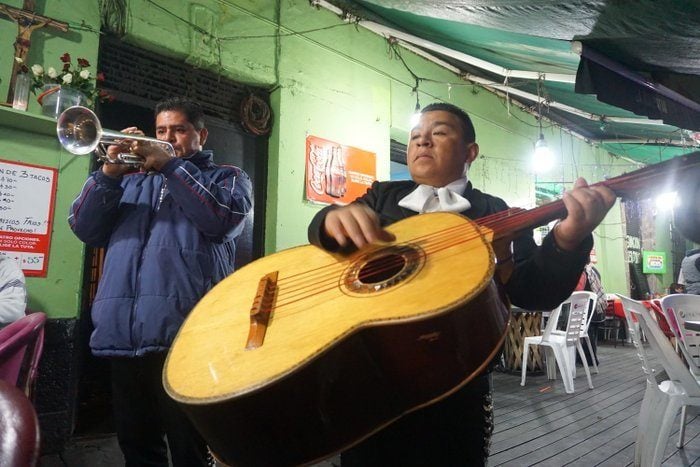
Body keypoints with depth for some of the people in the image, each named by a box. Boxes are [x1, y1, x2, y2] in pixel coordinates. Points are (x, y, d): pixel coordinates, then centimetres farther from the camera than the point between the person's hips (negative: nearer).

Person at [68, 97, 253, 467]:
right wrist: (108, 174, -1)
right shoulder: (133, 179, 24)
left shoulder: (226, 177, 13)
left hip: (184, 331, -4)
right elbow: (85, 229, 14)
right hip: (123, 331, 5)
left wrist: (170, 165, -7)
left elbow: (224, 219, -9)